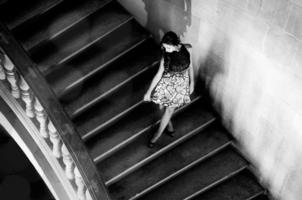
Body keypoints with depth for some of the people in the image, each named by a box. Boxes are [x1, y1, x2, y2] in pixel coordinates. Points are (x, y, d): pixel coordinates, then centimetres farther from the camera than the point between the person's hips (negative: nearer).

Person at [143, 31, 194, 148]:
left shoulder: (185, 50, -19)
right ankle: (169, 124, 48)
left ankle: (158, 134, 29)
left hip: (181, 85, 0)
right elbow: (158, 75, -14)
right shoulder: (166, 57, -22)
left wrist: (191, 82, 8)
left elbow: (190, 66, 0)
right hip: (167, 84, 0)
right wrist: (149, 92, -9)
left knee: (169, 110, 8)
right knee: (163, 107, 13)